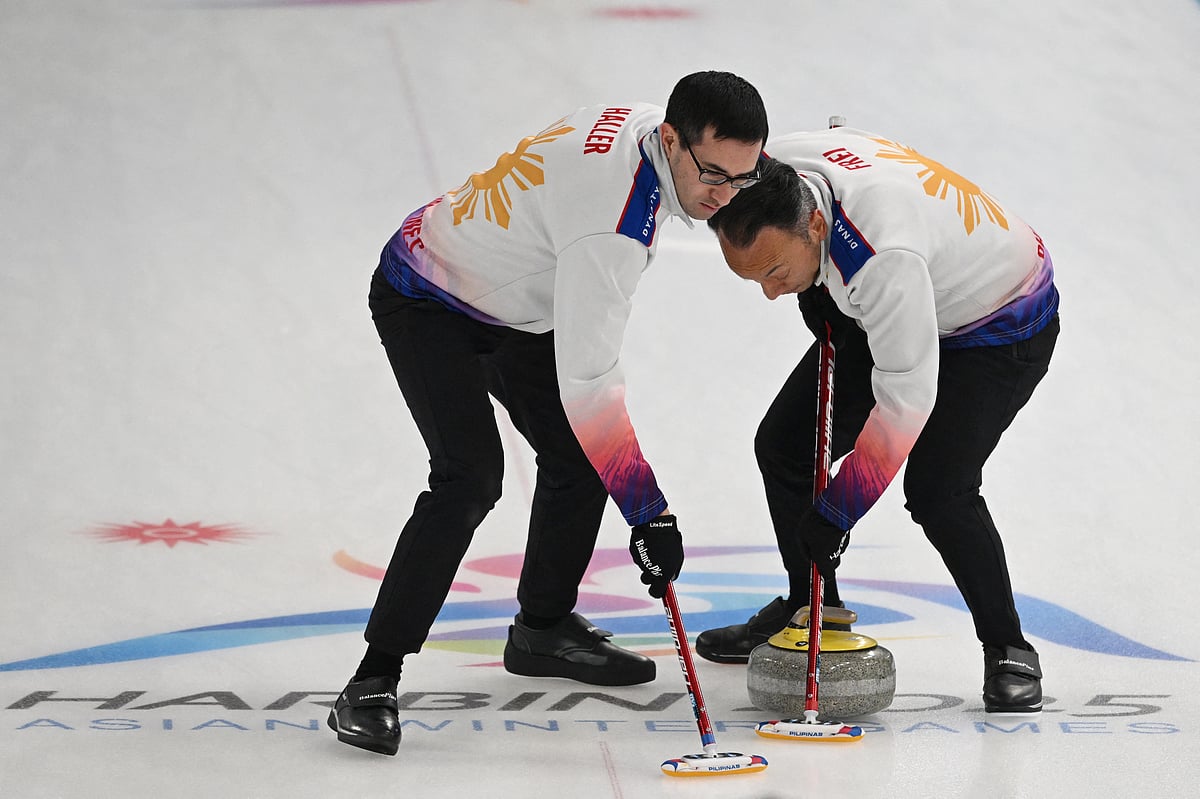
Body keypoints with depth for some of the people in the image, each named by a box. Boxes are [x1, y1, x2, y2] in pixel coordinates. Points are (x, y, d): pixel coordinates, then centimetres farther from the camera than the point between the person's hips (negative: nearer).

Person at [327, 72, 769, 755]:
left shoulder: (648, 129, -12)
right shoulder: (610, 218, -38)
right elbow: (586, 381, -38)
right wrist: (649, 513, -35)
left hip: (514, 302, 9)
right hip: (427, 305, -9)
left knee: (579, 457, 8)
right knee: (471, 475, -23)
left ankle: (544, 629, 27)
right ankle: (373, 682, -21)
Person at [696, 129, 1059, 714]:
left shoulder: (884, 254, -44)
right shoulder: (770, 170, -22)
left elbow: (906, 399, -37)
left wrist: (836, 512, -30)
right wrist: (817, 292, 3)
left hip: (1001, 330, -8)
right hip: (879, 312, 8)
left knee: (936, 489, -23)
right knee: (783, 446, 5)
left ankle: (1008, 650, -3)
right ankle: (811, 608, 25)